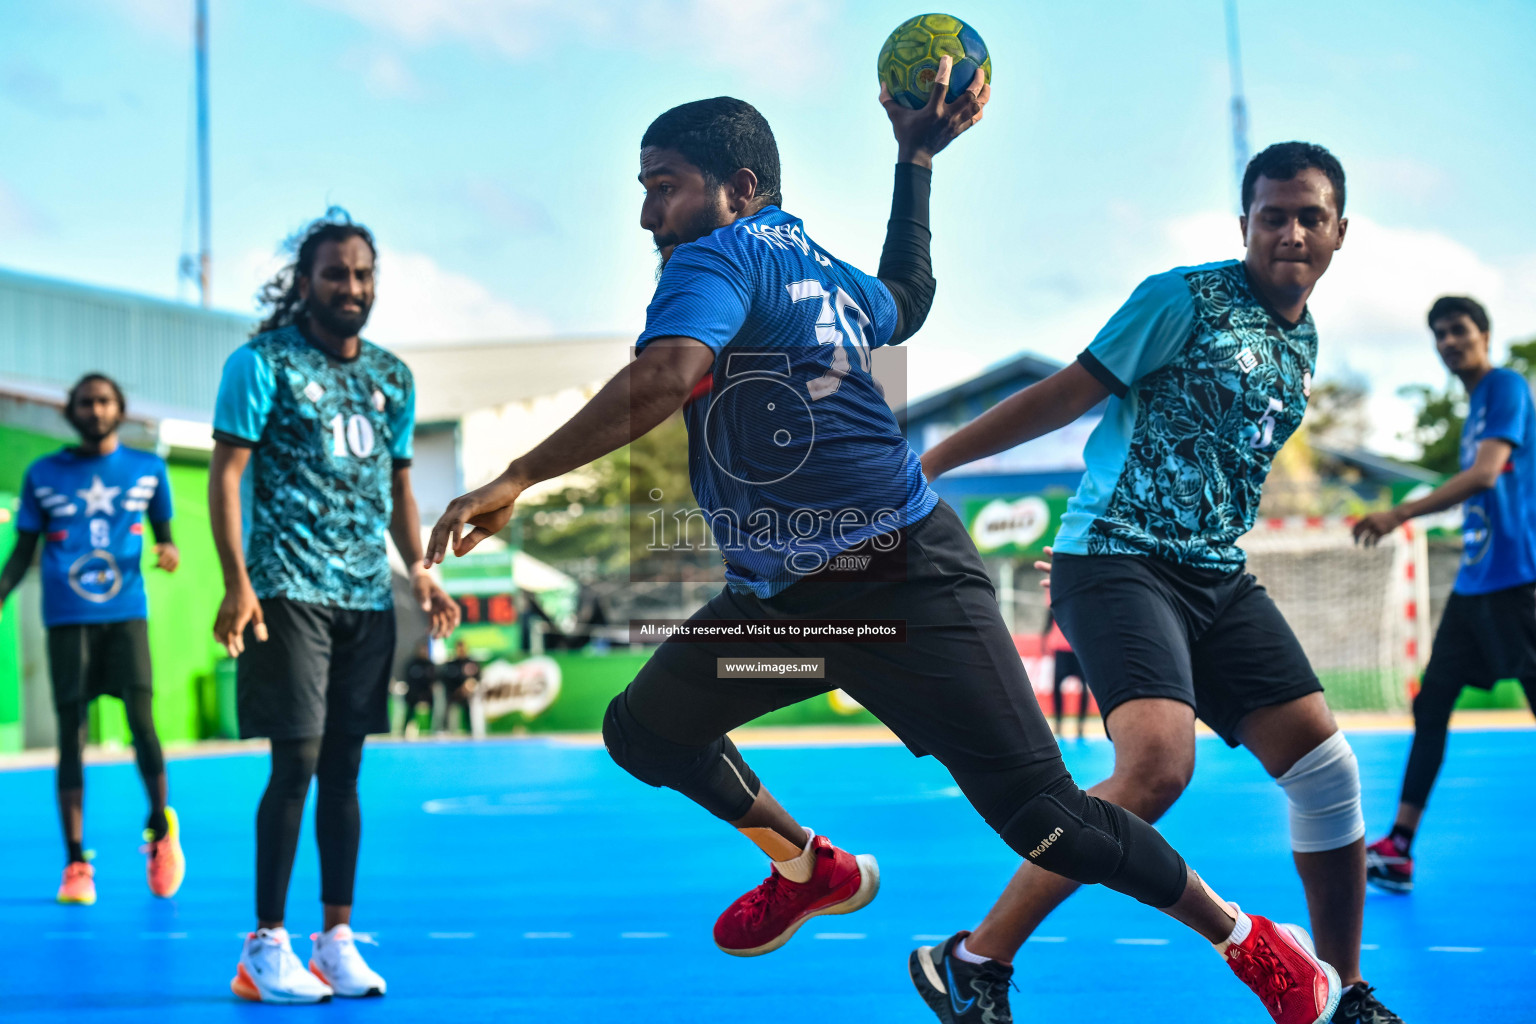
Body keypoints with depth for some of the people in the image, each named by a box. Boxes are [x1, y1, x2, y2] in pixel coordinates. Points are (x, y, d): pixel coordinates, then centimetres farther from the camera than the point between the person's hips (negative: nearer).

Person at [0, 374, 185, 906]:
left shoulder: (147, 468, 7)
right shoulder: (43, 475, 6)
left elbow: (163, 533, 16)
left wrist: (169, 552, -7)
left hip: (125, 612, 0)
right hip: (67, 618, 0)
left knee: (141, 718, -13)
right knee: (71, 736, -2)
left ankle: (161, 827, 12)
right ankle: (75, 864, 4)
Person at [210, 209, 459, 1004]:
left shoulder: (392, 377, 15)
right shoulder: (263, 363, -2)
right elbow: (226, 474, -7)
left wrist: (419, 570, 8)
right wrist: (236, 584, -16)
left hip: (368, 598, 5)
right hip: (289, 593, -5)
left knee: (344, 767, 7)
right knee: (296, 763, -9)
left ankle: (338, 938, 13)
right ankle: (265, 944, 1)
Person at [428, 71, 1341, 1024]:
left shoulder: (716, 258, -15)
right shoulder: (815, 262, 11)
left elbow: (666, 375, -35)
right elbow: (905, 300, 31)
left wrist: (517, 478, -34)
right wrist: (918, 159, 34)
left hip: (906, 586, -10)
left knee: (1044, 818, -9)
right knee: (643, 728, 13)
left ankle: (1256, 945, 9)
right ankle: (814, 870, 35)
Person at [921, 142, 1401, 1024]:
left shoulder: (1304, 343, 16)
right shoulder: (1186, 298, -7)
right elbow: (1066, 395, -6)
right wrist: (925, 463, -7)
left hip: (1218, 579, 8)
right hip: (1118, 559, -8)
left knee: (1325, 762, 0)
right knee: (1159, 762, -28)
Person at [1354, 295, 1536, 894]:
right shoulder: (1474, 406, 18)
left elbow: (1486, 474, -21)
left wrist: (1400, 515, -25)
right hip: (1473, 581, 9)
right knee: (1431, 704, 6)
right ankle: (1398, 849, 7)